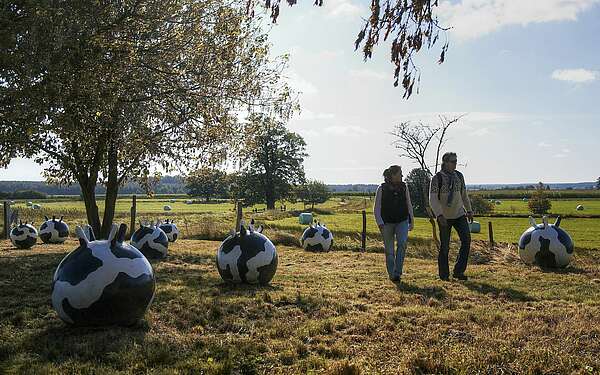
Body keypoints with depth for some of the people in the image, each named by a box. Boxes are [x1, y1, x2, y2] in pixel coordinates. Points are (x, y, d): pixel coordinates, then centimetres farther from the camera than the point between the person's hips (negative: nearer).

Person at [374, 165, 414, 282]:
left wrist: (411, 221, 14)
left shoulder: (404, 187, 4)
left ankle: (398, 272, -15)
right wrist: (380, 224, -12)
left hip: (402, 221, 2)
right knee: (389, 251, 3)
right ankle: (391, 275, 18)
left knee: (402, 243, -21)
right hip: (387, 223, -2)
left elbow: (409, 205, 15)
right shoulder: (382, 189, -6)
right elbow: (376, 209, -3)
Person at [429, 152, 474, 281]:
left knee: (466, 240, -11)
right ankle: (444, 275, 16)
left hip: (459, 214, 4)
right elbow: (433, 199, -16)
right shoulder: (437, 178, -11)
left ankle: (458, 271, -1)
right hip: (444, 217, -4)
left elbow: (464, 195, 16)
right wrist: (439, 215, -26)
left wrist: (469, 210, 12)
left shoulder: (459, 176, 5)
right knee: (445, 246, 1)